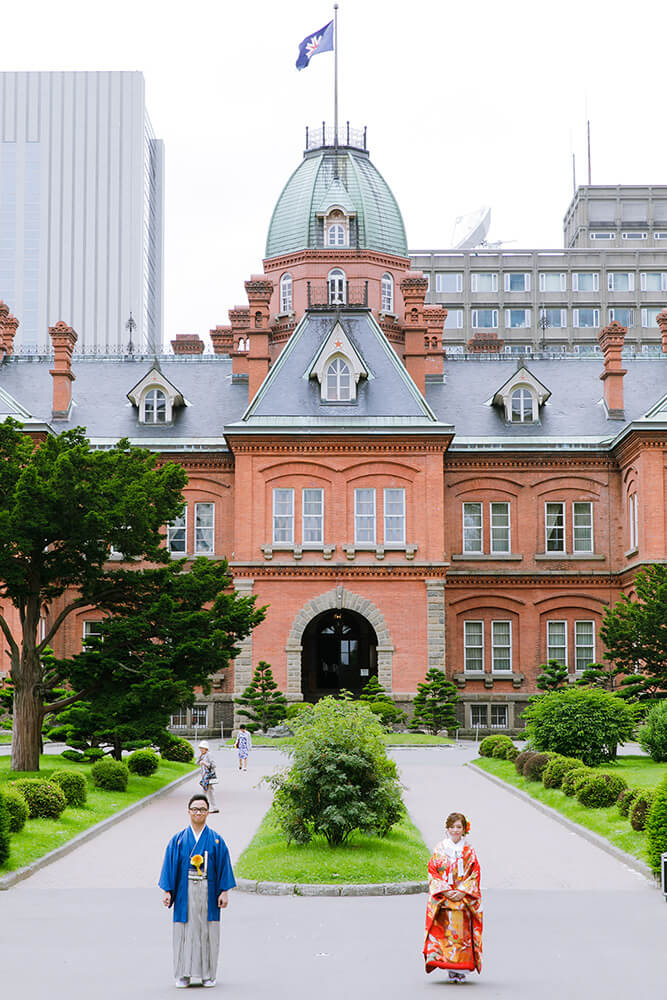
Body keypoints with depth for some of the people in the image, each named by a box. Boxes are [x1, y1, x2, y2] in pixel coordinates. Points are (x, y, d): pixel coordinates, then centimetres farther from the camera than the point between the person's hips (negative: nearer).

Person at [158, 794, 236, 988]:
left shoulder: (216, 840, 5)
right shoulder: (178, 839, 5)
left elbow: (224, 866, 4)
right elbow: (170, 865, 5)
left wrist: (224, 892, -3)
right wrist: (167, 891, -3)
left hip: (208, 893, 0)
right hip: (185, 893, 0)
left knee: (208, 932, 1)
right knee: (185, 932, 0)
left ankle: (208, 974, 10)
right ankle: (184, 975, 7)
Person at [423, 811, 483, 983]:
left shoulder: (469, 851, 6)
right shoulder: (439, 849, 6)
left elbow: (474, 875, 3)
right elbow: (433, 872, 2)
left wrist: (462, 892, -11)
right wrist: (445, 891, -11)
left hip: (464, 899, 0)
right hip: (442, 898, 0)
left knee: (463, 933, -5)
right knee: (445, 932, -7)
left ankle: (461, 970, 0)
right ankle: (452, 970, -2)